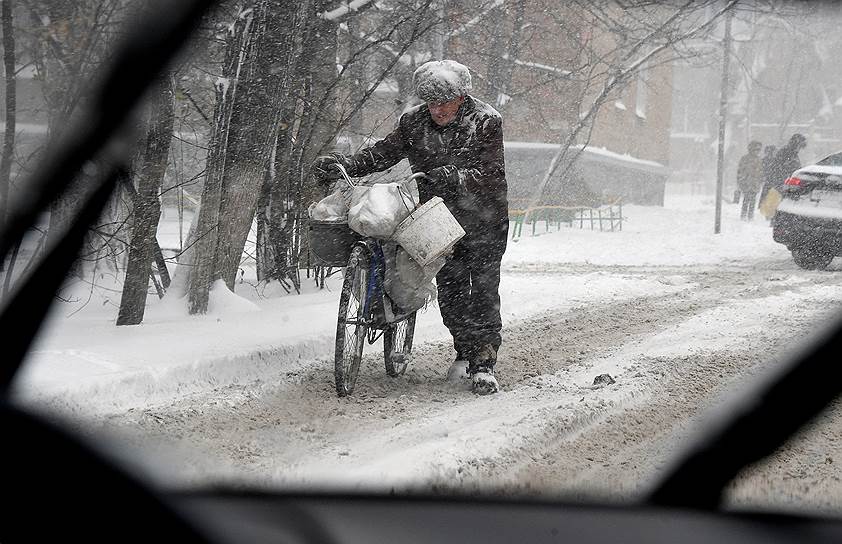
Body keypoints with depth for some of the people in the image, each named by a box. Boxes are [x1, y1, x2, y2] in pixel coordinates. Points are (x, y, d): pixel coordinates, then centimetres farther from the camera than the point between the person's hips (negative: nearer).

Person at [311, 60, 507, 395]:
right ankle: (465, 351, 24)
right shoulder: (414, 122, -1)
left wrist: (455, 178, -36)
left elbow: (491, 174, -20)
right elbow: (384, 153, -2)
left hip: (483, 219, -4)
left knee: (482, 289, -10)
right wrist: (344, 164, -16)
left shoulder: (486, 122, -14)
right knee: (449, 286, 6)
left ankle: (484, 363, -8)